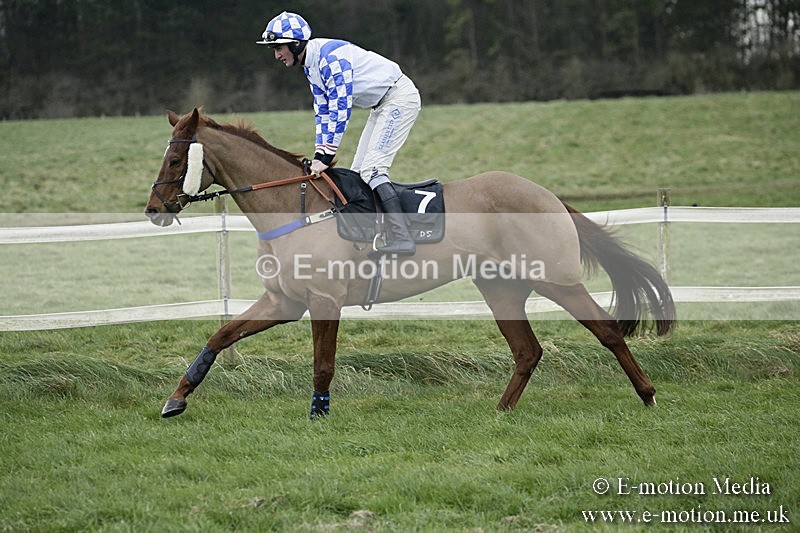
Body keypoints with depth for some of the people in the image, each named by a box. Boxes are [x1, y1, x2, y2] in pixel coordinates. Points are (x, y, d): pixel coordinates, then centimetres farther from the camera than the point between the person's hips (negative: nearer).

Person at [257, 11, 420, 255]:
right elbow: (323, 111, 9)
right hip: (382, 105, 11)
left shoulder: (332, 57, -25)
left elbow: (340, 108, -27)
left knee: (372, 167, -20)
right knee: (358, 172, 9)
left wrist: (326, 156, -26)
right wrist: (320, 155, 0)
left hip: (400, 96, -11)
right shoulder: (311, 65, 7)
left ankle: (401, 239, -26)